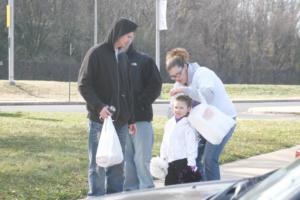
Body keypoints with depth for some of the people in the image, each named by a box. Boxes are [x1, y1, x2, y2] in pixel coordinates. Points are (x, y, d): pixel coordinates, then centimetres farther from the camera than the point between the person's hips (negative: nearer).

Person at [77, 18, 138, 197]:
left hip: (121, 122, 7)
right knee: (99, 166, -4)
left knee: (117, 166, 8)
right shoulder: (96, 54, -6)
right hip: (100, 121, -7)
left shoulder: (123, 57, 15)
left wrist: (131, 118, 17)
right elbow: (83, 85, -9)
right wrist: (99, 107, -20)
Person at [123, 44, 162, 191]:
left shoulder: (144, 60, 3)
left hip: (141, 118, -3)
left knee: (141, 158, -5)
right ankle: (130, 190, 14)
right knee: (126, 159, 7)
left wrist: (139, 103, -10)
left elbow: (155, 85, -1)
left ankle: (146, 190, 1)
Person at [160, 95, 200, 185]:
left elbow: (191, 144, -12)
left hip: (183, 160, -7)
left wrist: (191, 163, -16)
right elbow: (164, 143, 19)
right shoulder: (169, 124, 13)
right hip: (170, 161, 7)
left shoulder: (187, 125, -9)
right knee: (169, 183, 10)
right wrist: (162, 159, 17)